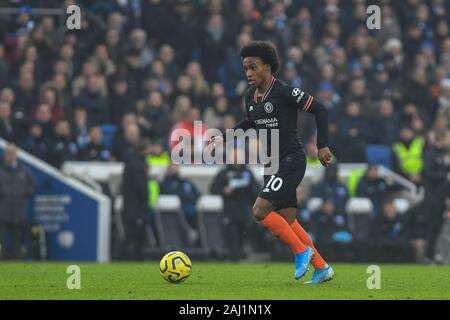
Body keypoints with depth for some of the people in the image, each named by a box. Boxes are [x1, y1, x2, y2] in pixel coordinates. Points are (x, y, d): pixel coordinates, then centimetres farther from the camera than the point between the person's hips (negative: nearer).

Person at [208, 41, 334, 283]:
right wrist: (223, 138, 17)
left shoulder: (285, 92, -15)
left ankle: (302, 251, -3)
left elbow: (319, 110, -11)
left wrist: (322, 145, -12)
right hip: (272, 163, 8)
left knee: (260, 211, -18)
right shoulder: (251, 97, 8)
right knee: (288, 222, 8)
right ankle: (322, 269, 18)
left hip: (291, 161, -8)